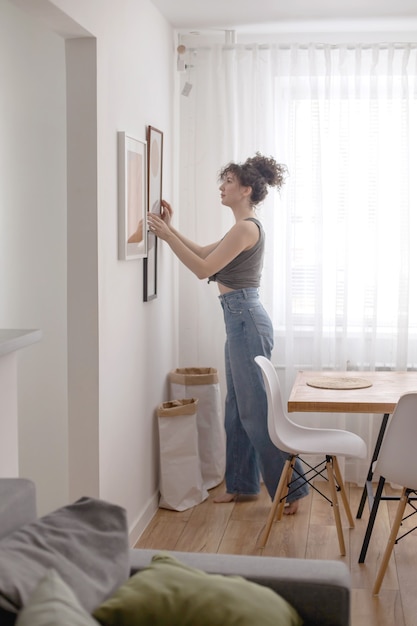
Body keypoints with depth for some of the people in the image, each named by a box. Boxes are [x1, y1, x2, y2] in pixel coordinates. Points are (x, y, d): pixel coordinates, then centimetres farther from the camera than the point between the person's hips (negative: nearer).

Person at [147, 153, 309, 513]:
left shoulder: (247, 227, -15)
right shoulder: (243, 228, 16)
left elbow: (203, 268, -17)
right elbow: (204, 253, 23)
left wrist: (167, 235, -12)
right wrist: (171, 229, 15)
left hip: (246, 320, -10)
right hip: (239, 320, 10)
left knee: (255, 408, -3)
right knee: (238, 407, 15)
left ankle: (292, 486, 6)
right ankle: (242, 483, 25)